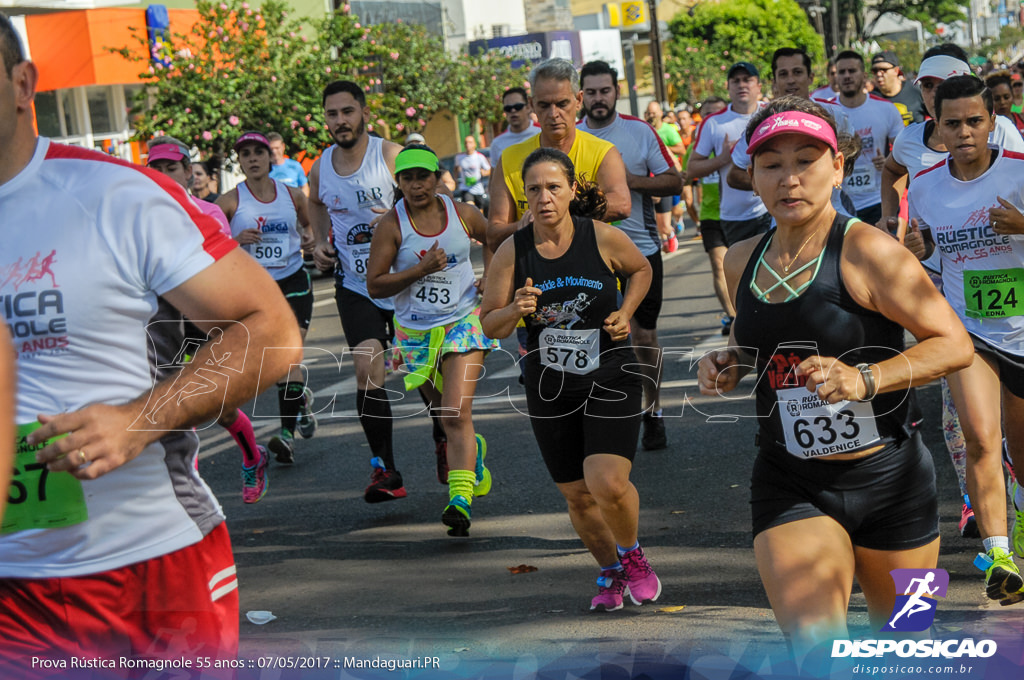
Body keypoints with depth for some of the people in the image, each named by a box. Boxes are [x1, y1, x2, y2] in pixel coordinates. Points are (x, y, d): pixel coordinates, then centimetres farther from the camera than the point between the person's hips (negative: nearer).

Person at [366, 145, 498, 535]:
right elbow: (374, 285, -14)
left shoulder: (462, 214, -3)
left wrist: (490, 277, 4)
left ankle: (460, 499, -23)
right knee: (445, 416, 15)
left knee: (457, 414, -16)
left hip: (463, 322, -1)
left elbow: (492, 237, 19)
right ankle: (474, 453, 47)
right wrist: (422, 269, -23)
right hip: (415, 331, 1)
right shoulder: (392, 225, -11)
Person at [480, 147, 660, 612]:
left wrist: (625, 313, -3)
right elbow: (489, 326, -1)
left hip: (611, 380, -2)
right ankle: (610, 573, 37)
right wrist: (515, 310, -23)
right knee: (577, 495, 10)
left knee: (608, 484, -19)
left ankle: (632, 556, 13)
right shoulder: (512, 252, -6)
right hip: (550, 388, 2)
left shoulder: (603, 238, -8)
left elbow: (641, 269, 13)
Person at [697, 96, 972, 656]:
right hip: (789, 488, 3)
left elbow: (954, 344, -14)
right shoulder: (742, 261, 4)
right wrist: (727, 365, 3)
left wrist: (865, 379, -27)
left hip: (889, 483, -3)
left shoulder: (867, 251, -14)